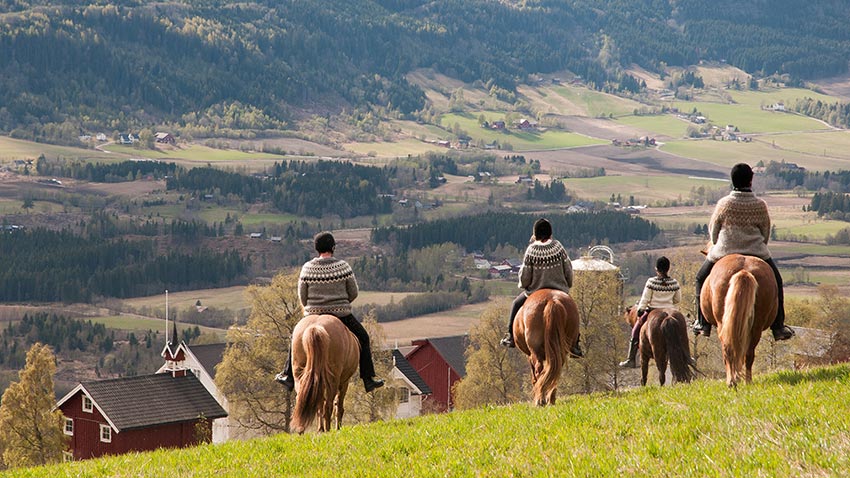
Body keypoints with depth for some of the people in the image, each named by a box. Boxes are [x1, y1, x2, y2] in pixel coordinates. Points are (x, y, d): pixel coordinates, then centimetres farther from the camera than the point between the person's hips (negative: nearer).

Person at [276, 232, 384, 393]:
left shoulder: (307, 268, -6)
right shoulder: (343, 266, -9)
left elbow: (302, 296, 0)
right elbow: (353, 293, -2)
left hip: (313, 314, 1)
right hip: (341, 315, -1)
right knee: (362, 338, 19)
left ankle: (289, 376, 27)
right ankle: (368, 379, 16)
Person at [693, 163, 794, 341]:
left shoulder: (724, 204, -8)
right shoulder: (760, 206, -4)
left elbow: (713, 230, 3)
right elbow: (766, 233, 6)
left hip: (724, 252, -1)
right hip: (757, 252, 1)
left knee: (702, 278, 22)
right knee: (776, 282, 22)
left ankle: (703, 323, 17)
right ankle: (778, 327, 18)